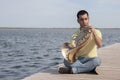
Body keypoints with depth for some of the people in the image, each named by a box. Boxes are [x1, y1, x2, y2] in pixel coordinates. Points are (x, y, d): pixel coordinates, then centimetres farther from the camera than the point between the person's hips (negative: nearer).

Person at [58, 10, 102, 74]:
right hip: (78, 60, 1)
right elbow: (72, 47, -3)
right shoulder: (75, 35, 9)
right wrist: (67, 45, -24)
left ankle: (73, 70, -30)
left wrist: (94, 33, -26)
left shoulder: (96, 32, 4)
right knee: (66, 61, -30)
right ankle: (91, 68, -23)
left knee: (97, 60, -36)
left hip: (90, 59, -1)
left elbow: (99, 45, -14)